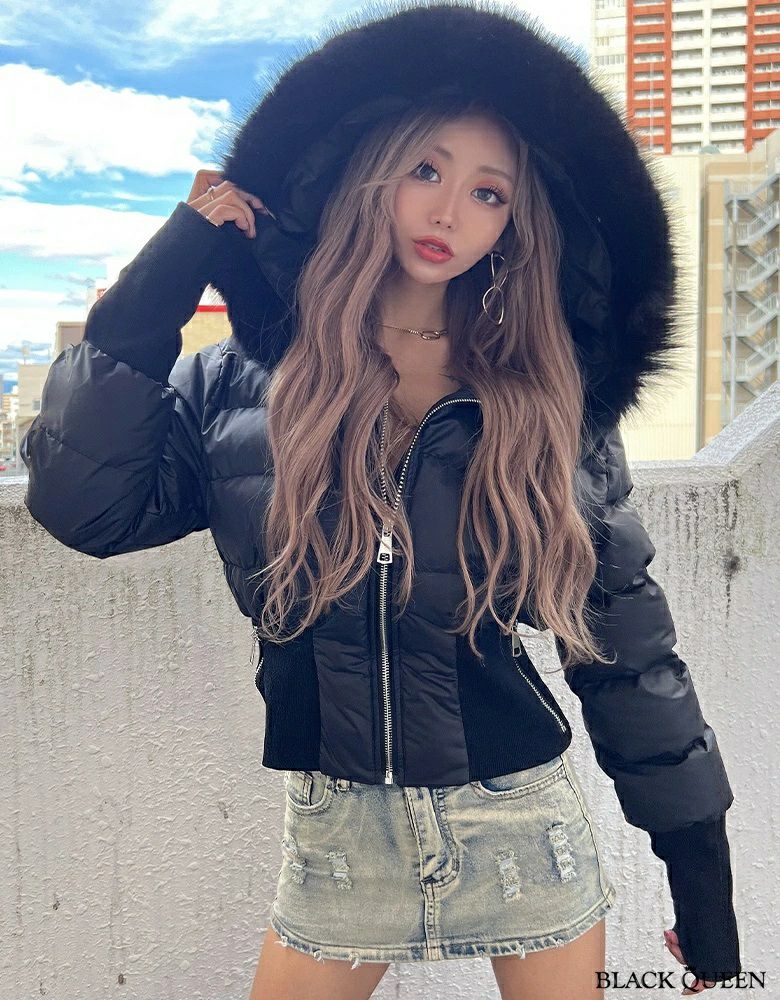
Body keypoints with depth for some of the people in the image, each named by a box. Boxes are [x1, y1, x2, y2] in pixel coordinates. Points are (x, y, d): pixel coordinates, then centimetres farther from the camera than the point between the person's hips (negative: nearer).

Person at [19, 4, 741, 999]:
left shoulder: (550, 407, -6)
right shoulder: (237, 389, -4)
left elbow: (629, 647, -2)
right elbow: (85, 508, -15)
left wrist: (699, 855, 2)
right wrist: (159, 283, -15)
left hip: (523, 823, 0)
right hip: (338, 832, 1)